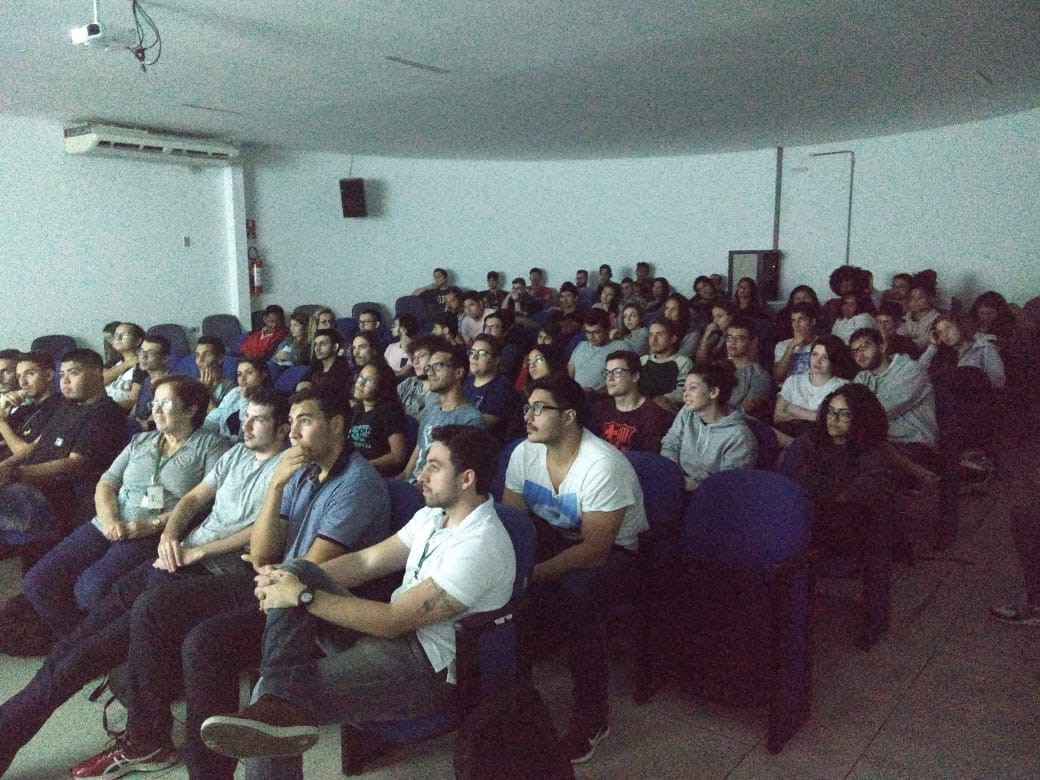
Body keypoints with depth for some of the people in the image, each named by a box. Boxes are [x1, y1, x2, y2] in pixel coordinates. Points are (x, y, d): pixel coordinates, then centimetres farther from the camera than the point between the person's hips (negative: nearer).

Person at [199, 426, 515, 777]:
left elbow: (393, 620, -25)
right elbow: (366, 561, 9)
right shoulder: (433, 515, 7)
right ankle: (282, 703, -25)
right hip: (395, 629, 10)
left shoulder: (481, 547, -24)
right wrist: (290, 580, -5)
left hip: (430, 669, -10)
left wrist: (304, 596, -20)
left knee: (269, 691, -28)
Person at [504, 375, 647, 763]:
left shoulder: (603, 465, -28)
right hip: (552, 537, 6)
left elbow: (595, 549, -30)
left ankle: (592, 717, -14)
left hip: (614, 548, -6)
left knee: (577, 593, -35)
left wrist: (532, 574, -36)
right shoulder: (524, 453, -8)